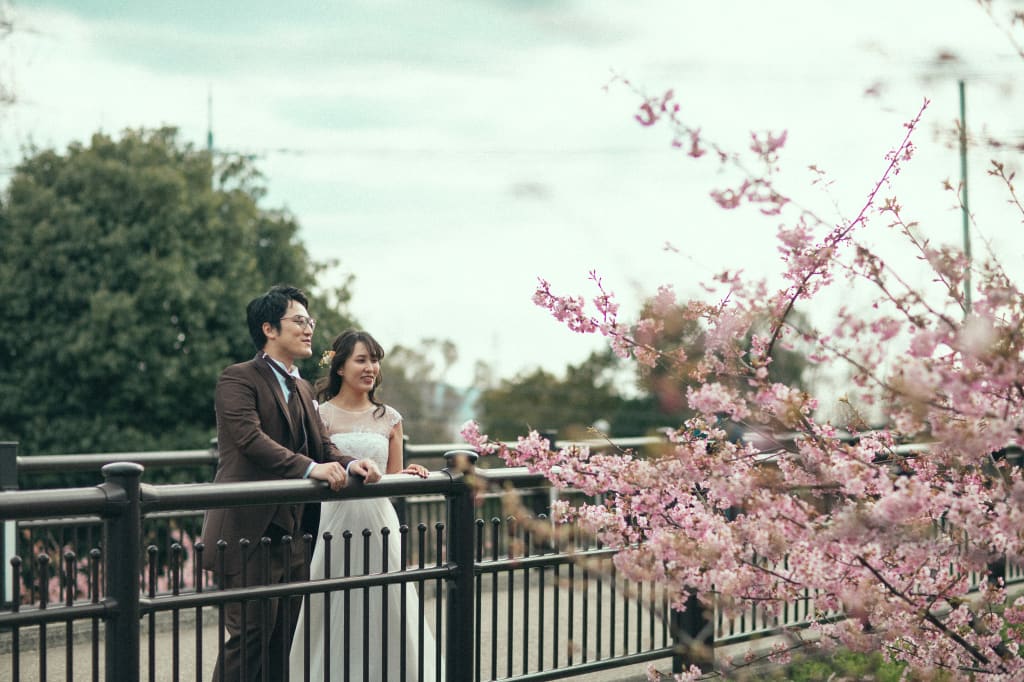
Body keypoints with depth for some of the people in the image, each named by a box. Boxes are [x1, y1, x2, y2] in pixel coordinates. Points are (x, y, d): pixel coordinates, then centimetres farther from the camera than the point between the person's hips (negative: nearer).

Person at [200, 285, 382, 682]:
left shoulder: (302, 389, 20)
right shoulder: (238, 379, -7)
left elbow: (321, 445, 11)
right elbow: (251, 438, -22)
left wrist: (349, 464, -11)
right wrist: (312, 468, -30)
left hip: (289, 534, 8)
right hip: (247, 532, -8)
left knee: (284, 640, 9)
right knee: (250, 635, -9)